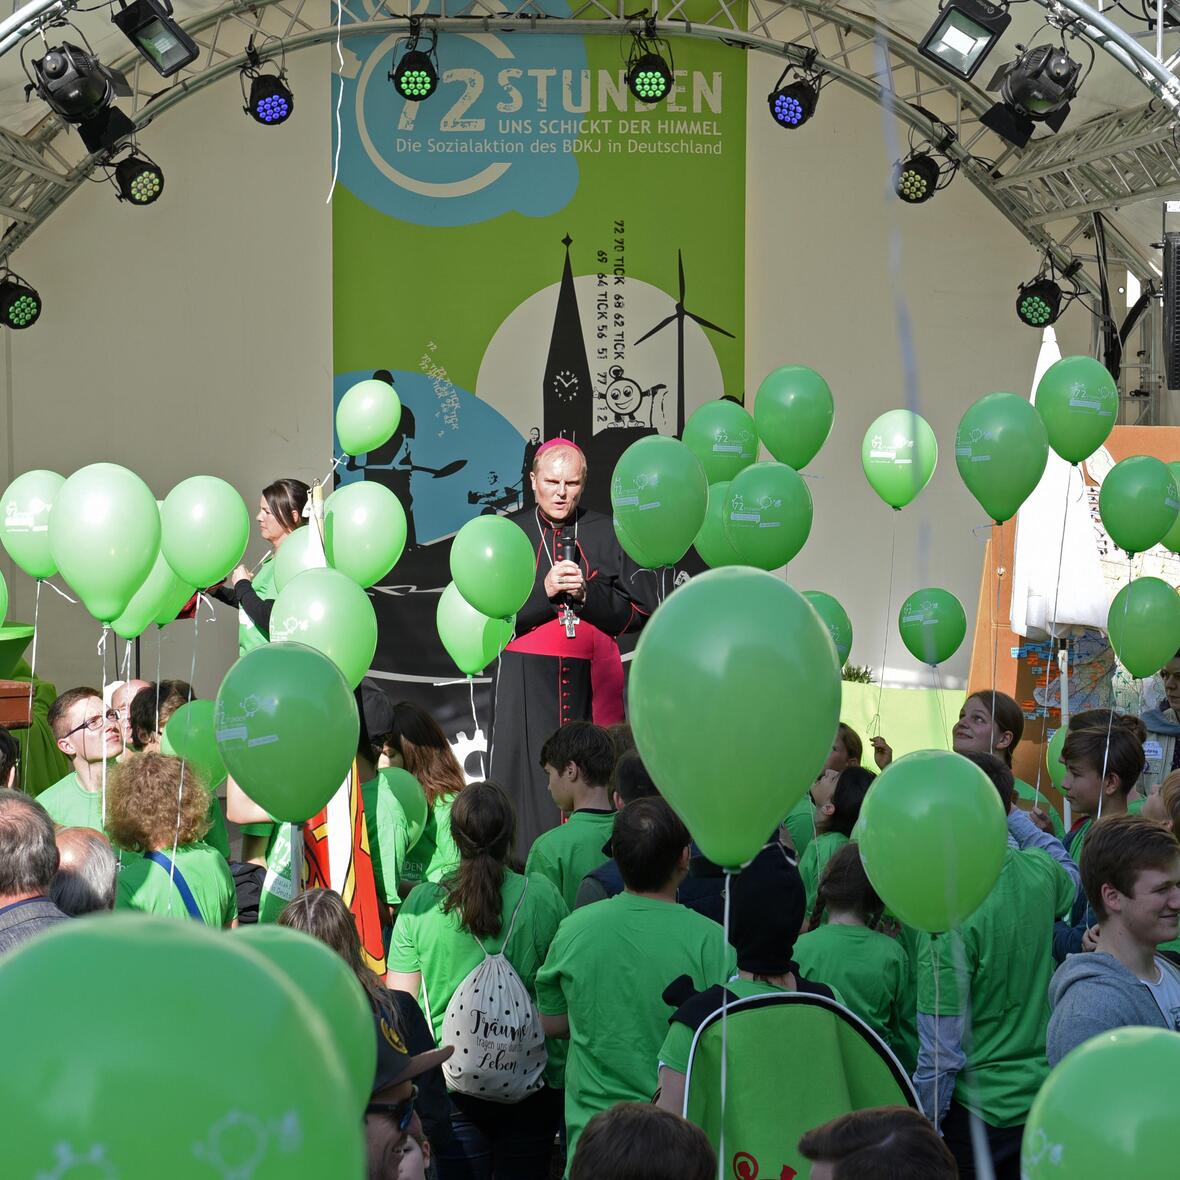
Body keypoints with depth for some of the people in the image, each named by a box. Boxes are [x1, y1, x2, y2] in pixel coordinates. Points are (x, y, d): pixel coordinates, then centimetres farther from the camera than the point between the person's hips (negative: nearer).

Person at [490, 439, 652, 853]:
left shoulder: (608, 535, 10)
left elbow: (638, 613, 6)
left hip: (593, 682, 1)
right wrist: (543, 591, -11)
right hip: (526, 685, -1)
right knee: (532, 783, -6)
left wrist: (585, 593, -10)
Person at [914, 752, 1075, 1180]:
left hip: (975, 1109, -6)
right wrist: (1013, 816, 24)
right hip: (1042, 1093, 6)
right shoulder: (1040, 873, -7)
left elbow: (942, 1054, -22)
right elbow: (1068, 877, 23)